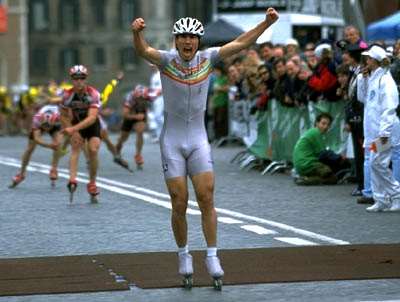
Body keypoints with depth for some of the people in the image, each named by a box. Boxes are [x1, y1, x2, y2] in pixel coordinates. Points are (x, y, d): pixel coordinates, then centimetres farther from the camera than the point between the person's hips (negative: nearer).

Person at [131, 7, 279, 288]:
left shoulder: (207, 58, -1)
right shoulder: (166, 60, -9)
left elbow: (241, 43, 1)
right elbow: (143, 50, -29)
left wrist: (267, 22, -9)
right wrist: (137, 32, -50)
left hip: (199, 141, 2)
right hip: (172, 141, -2)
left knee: (207, 199, -5)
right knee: (180, 204, 0)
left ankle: (212, 257, 2)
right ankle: (184, 255, 18)